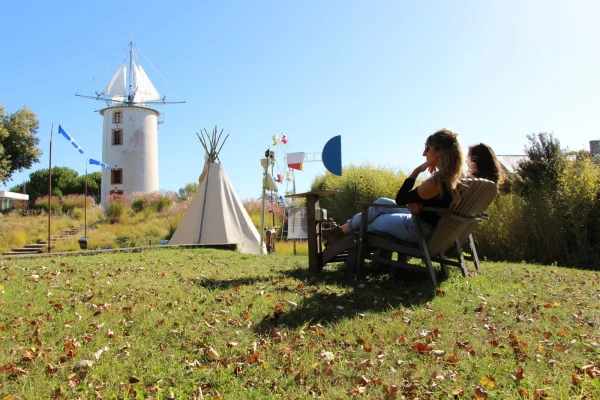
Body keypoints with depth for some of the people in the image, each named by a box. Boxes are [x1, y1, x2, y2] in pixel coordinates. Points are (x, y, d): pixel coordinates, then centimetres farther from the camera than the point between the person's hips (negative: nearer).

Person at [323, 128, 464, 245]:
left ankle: (341, 233, 32)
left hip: (420, 230, -9)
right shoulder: (452, 176, -1)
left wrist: (417, 171, -15)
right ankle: (342, 230, 23)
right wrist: (416, 204, -14)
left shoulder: (437, 181, -30)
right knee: (381, 202, 15)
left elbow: (400, 199, -18)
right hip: (424, 223, 9)